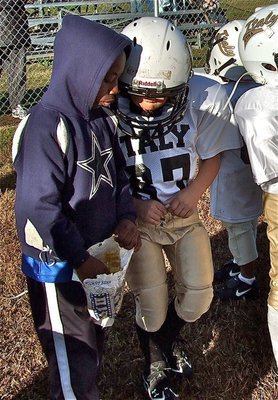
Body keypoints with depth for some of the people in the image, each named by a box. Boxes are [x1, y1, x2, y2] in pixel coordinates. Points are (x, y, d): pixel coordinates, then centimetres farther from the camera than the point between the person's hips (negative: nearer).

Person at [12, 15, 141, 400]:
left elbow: (117, 172, 12)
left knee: (96, 342, 25)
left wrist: (125, 217, -5)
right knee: (74, 361, 9)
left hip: (97, 254, 8)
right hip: (59, 266, -7)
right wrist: (79, 259, -19)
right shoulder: (46, 127, -24)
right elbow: (39, 207, -26)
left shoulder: (102, 116, 0)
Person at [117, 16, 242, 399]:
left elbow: (212, 155, -2)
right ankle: (155, 366, 39)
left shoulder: (206, 99, -20)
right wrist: (135, 206, -22)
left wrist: (193, 192, -17)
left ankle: (170, 337, 48)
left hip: (185, 214, 3)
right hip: (136, 219, -2)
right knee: (151, 306, 5)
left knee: (199, 297, 12)